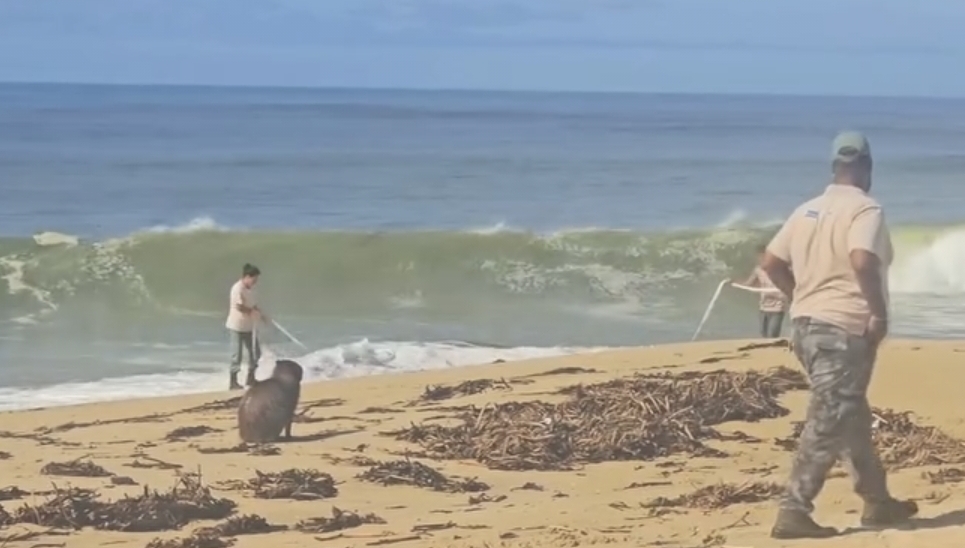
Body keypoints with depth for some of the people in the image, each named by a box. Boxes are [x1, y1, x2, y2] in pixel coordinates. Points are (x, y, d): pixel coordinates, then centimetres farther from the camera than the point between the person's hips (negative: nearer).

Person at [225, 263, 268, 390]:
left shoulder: (250, 289, 9)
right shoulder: (238, 288, -19)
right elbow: (239, 307, -25)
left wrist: (260, 315, -2)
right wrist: (254, 312, -18)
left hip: (248, 326, 9)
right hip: (237, 326, -9)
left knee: (255, 352, 13)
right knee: (237, 354, -3)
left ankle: (251, 378, 25)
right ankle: (233, 382, 5)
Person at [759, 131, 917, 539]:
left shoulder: (807, 210, 11)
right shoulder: (865, 209, -11)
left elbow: (770, 262, 12)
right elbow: (862, 261, -28)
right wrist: (880, 312, -17)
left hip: (807, 325, 9)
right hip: (844, 329, -8)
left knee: (853, 417, 19)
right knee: (827, 424, -8)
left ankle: (878, 502, 28)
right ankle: (794, 511, -12)